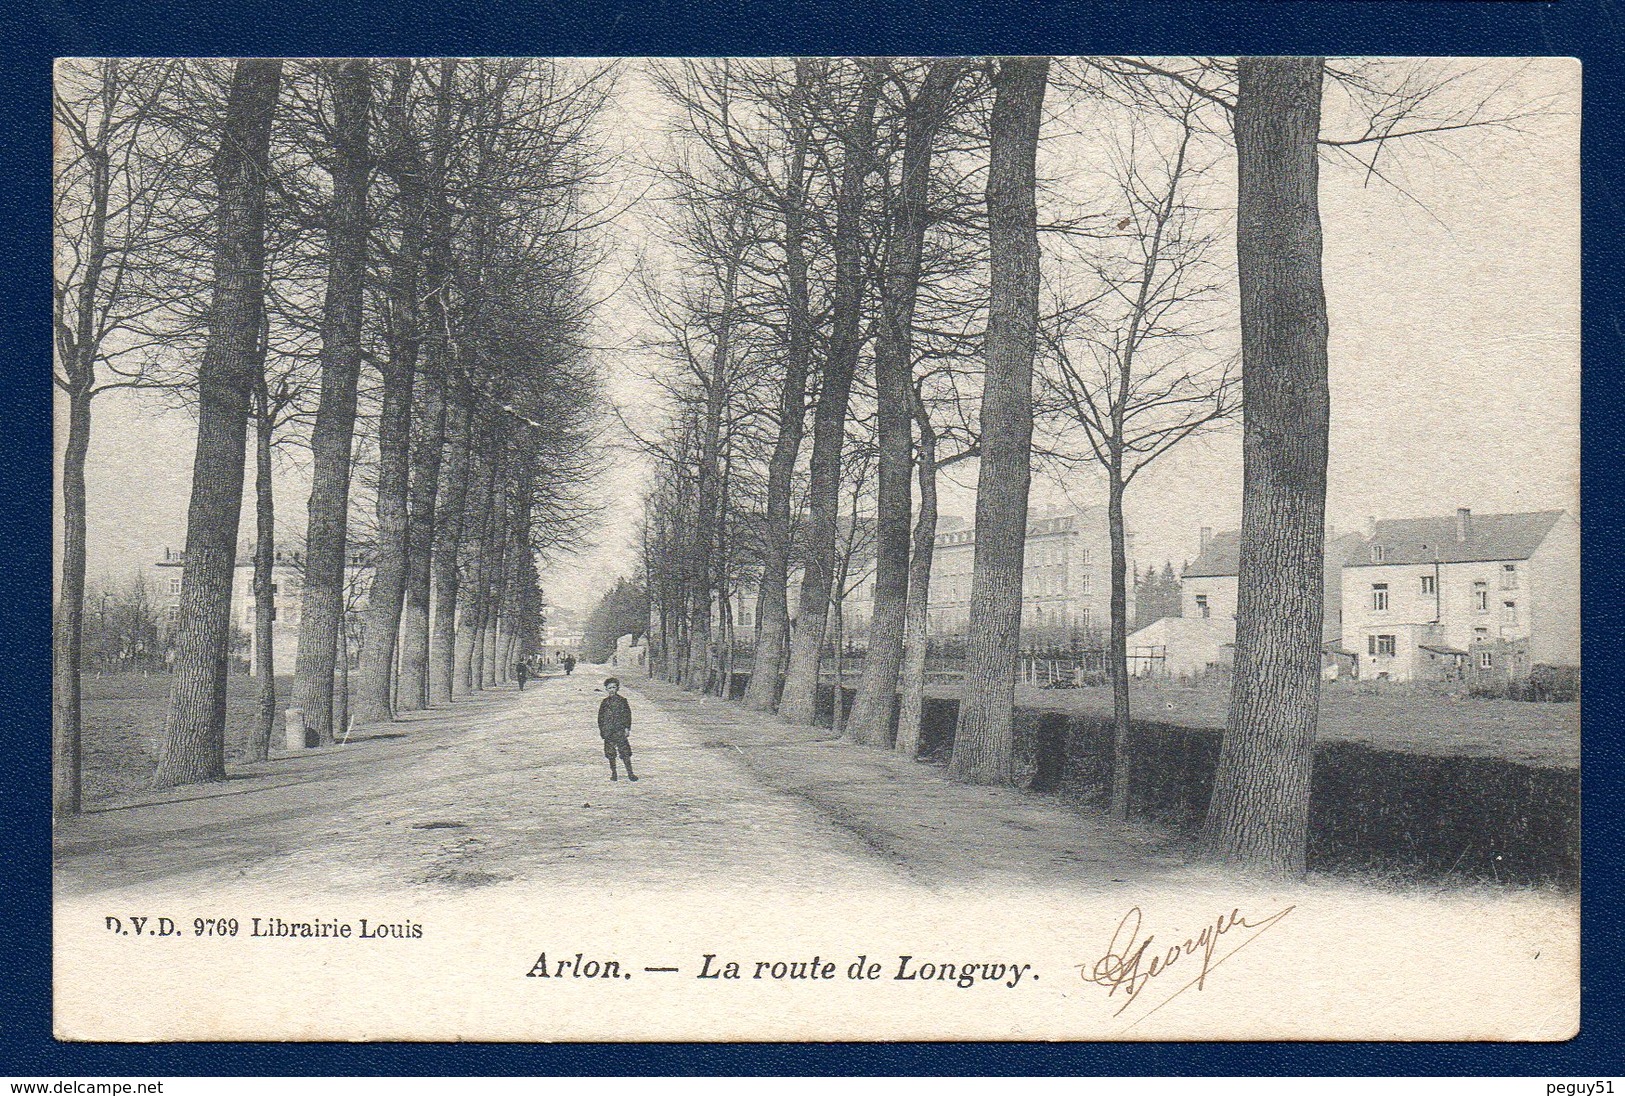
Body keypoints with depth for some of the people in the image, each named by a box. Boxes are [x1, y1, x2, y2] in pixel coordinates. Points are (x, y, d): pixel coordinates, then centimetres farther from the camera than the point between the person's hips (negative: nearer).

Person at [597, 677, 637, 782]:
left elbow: (628, 714, 3)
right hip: (608, 732, 2)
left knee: (625, 752, -6)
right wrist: (601, 729, 7)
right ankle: (613, 773, 16)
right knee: (610, 754, 5)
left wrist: (627, 728, -3)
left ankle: (630, 773, -1)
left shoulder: (622, 700, 3)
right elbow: (600, 717, 13)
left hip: (620, 730, -2)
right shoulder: (604, 702, 9)